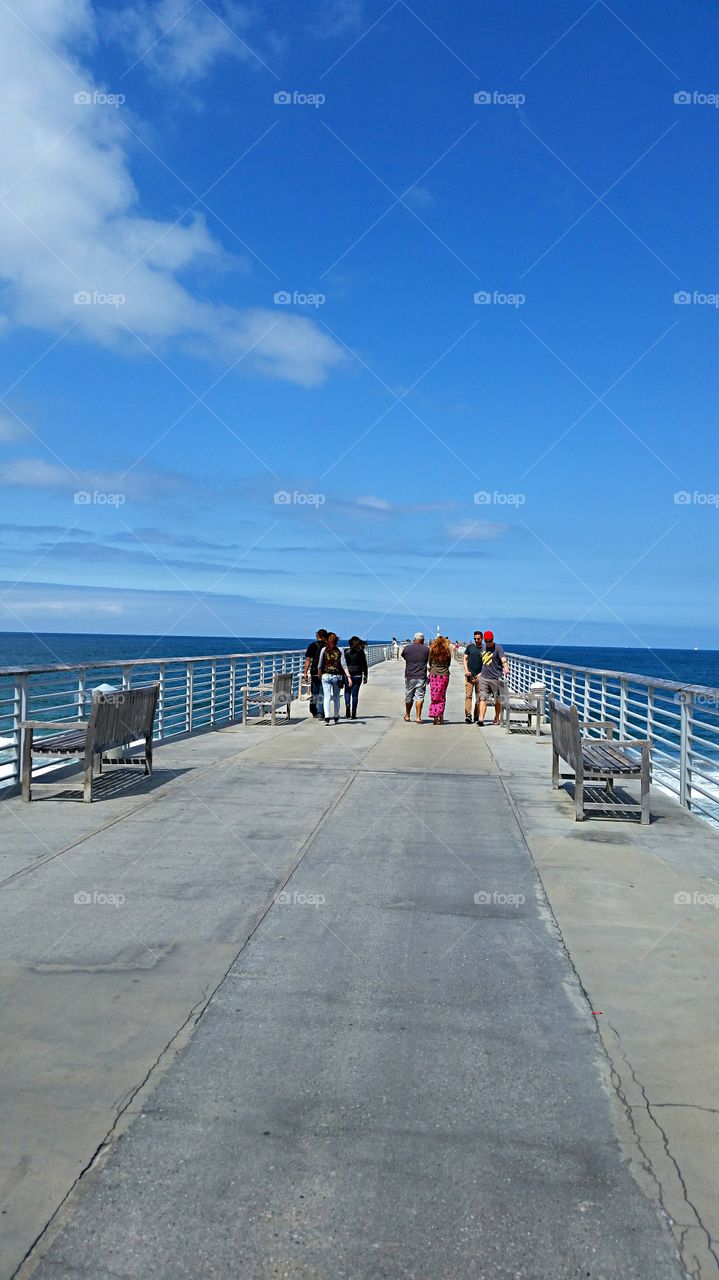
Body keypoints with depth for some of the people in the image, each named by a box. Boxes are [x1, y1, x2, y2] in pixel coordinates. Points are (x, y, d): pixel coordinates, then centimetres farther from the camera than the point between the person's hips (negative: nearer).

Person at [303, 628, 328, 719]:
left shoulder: (312, 645, 1)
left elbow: (308, 659, -2)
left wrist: (305, 672, 1)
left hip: (314, 672, 1)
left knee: (314, 694, 12)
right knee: (322, 694, 3)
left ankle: (314, 713, 17)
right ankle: (320, 714, 1)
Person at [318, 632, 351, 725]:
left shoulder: (324, 650, -1)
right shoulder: (340, 650, 1)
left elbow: (319, 665, 1)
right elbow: (344, 665, -5)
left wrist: (320, 675, 16)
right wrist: (349, 677, -5)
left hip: (326, 675, -1)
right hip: (337, 676, 1)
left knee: (326, 697, -3)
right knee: (336, 698, 15)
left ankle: (327, 717, -18)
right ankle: (336, 717, 25)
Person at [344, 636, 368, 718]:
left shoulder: (346, 652, -2)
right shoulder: (361, 652, 0)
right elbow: (364, 665, 0)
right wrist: (365, 677, 6)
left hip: (348, 674, 0)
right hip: (357, 675, 0)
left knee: (347, 692, 16)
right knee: (355, 694, 5)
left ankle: (347, 705, -12)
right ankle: (353, 714, 4)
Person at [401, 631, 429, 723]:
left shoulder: (407, 648, -1)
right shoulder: (426, 649, -3)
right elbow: (429, 661, 8)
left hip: (409, 676, 2)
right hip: (421, 677, -2)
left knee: (408, 697, 15)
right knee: (419, 697, -2)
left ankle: (407, 716, 28)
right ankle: (418, 717, -8)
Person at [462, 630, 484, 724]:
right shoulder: (470, 647, 10)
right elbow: (465, 659, 10)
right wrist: (466, 670, -4)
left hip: (479, 676, 0)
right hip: (469, 675, 0)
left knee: (479, 697, 4)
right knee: (468, 695, -10)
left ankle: (477, 716, 11)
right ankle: (468, 715, -15)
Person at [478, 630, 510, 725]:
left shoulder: (498, 648, -5)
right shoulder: (483, 647, 12)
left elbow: (503, 659, -20)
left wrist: (506, 668, -39)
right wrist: (480, 673, 27)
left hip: (495, 678, -4)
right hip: (483, 677, 4)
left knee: (497, 700, 8)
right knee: (483, 698, -7)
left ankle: (496, 718, 22)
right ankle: (481, 718, -12)